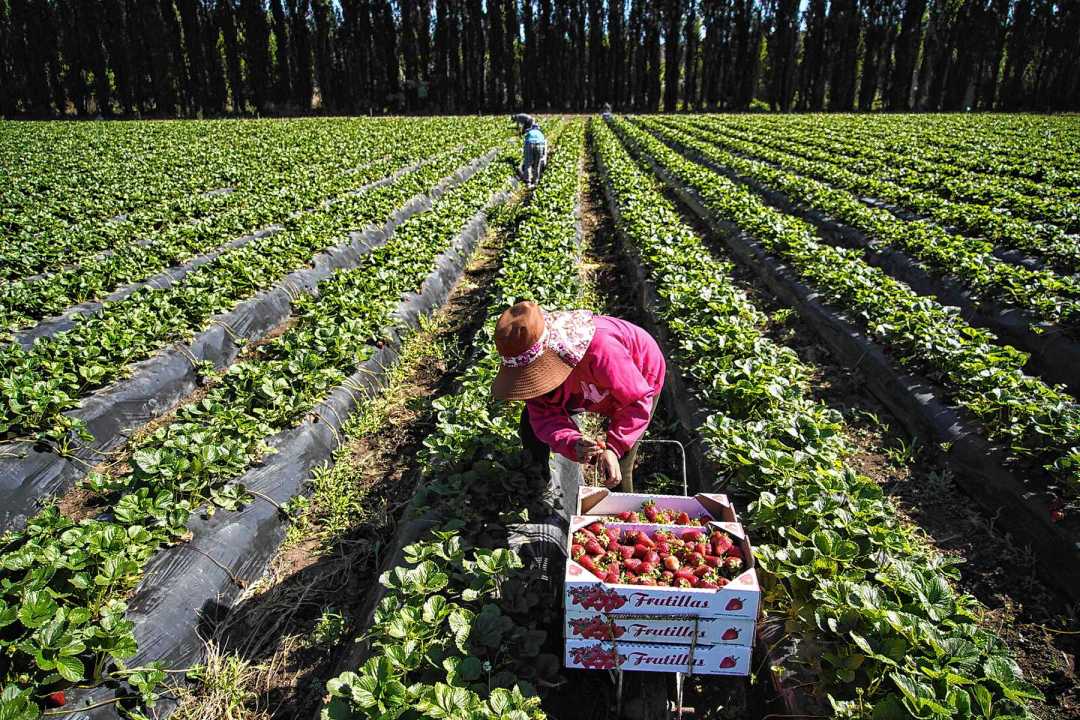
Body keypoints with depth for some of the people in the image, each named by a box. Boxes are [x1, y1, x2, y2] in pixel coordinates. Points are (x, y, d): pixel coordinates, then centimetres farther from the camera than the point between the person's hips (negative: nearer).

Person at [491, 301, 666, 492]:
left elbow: (638, 400, -34)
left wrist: (613, 448, -42)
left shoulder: (600, 350, -47)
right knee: (531, 423, 1)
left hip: (640, 381, -5)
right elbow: (546, 418, -27)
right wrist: (572, 444, -48)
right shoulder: (529, 357, -28)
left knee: (616, 473, -12)